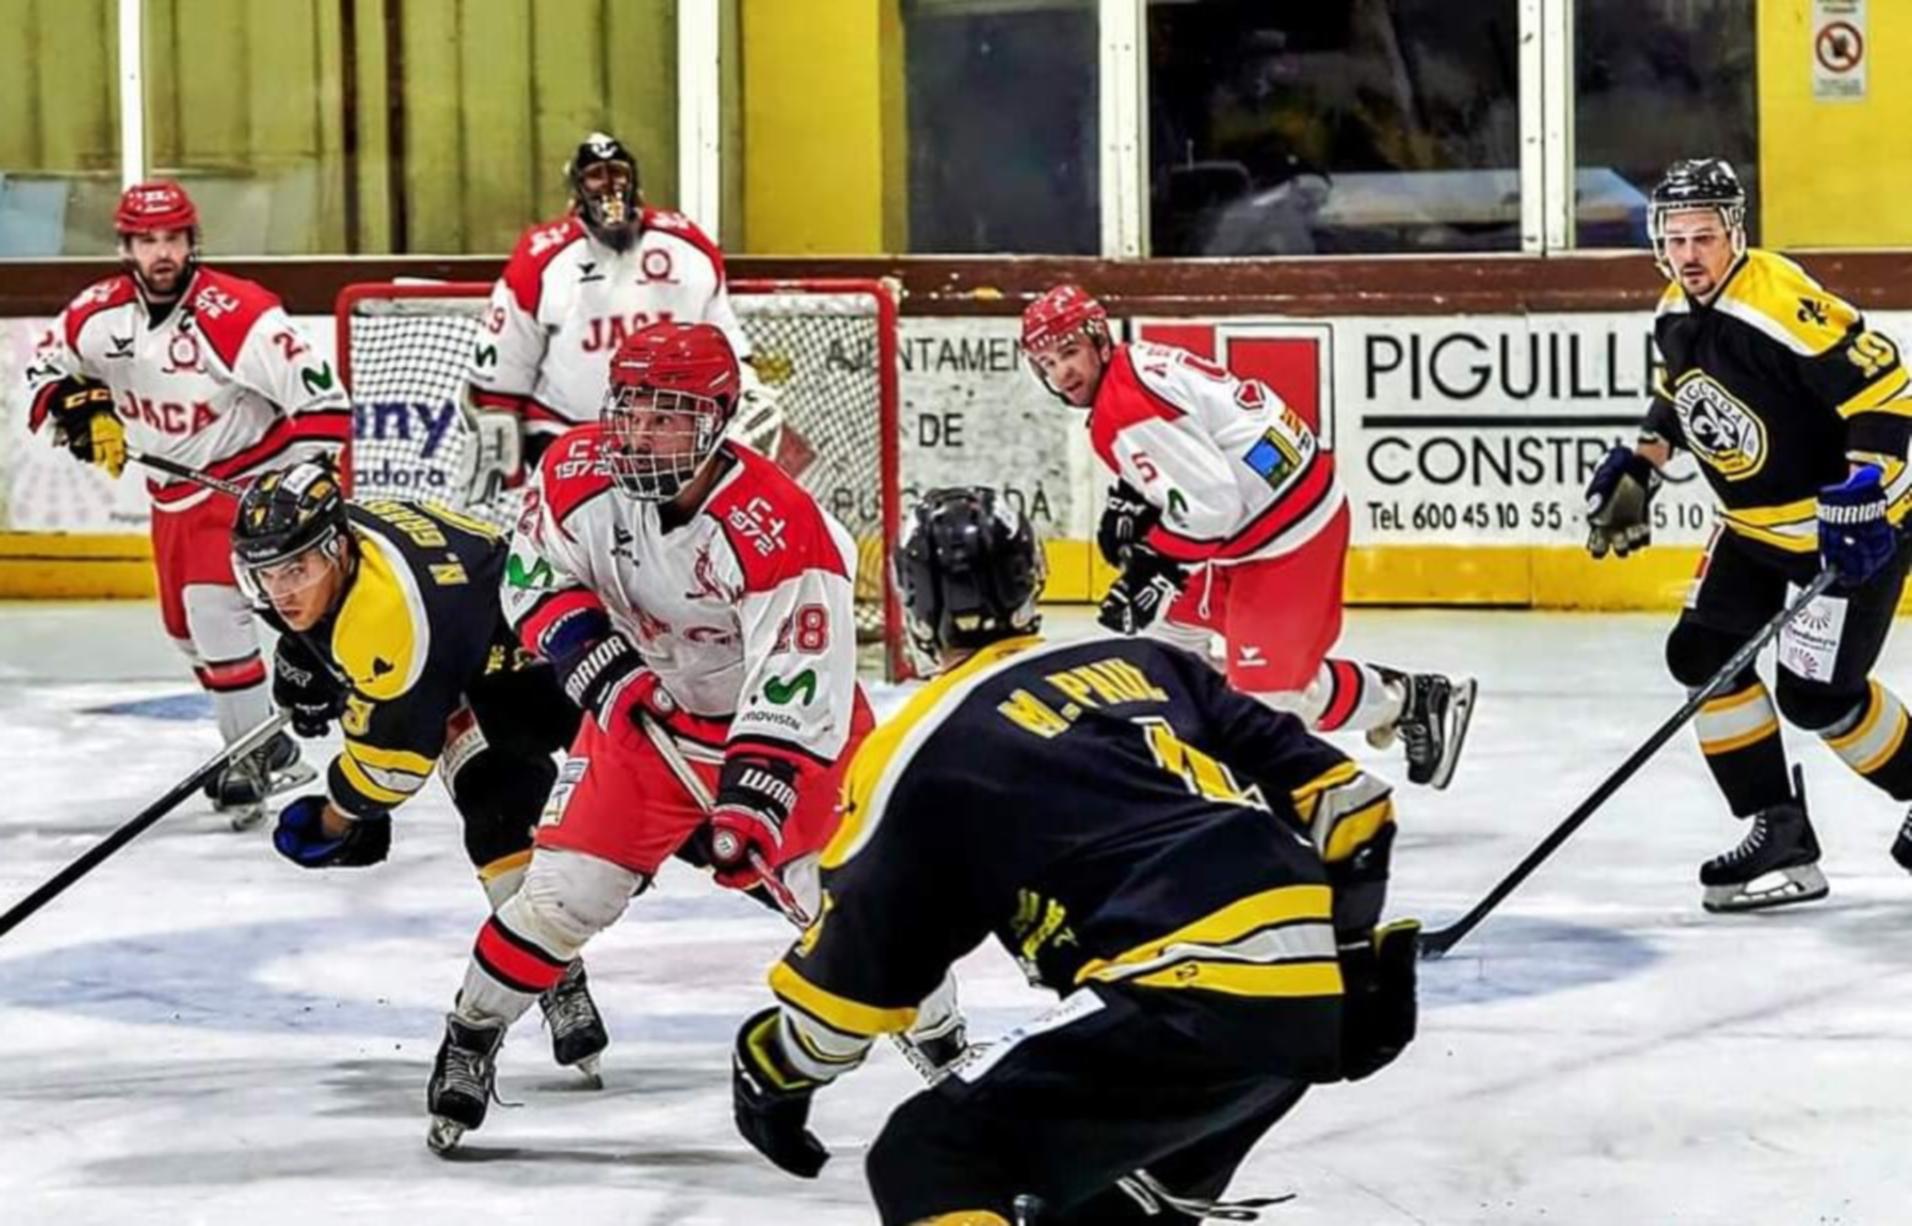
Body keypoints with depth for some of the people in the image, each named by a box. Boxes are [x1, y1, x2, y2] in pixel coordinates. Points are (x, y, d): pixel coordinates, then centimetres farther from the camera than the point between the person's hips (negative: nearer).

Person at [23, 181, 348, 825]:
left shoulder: (237, 315, -26)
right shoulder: (98, 313, -8)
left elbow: (322, 400, -25)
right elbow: (48, 367, 9)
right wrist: (78, 409, -12)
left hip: (247, 475, -8)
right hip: (173, 489, 8)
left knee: (213, 604, -22)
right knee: (185, 626, 15)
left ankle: (250, 762, -13)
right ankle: (268, 747, 32)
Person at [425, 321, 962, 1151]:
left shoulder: (781, 531, -33)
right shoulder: (578, 475, -19)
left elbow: (796, 689, -33)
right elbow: (535, 578, -5)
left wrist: (751, 800, -42)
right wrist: (599, 663, -20)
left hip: (787, 721, -3)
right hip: (644, 710, 3)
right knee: (566, 885, -5)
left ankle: (944, 1044, 14)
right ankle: (471, 1036, 16)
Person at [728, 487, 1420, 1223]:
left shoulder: (925, 747, 7)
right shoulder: (1149, 664, 24)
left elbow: (856, 960, 10)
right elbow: (1336, 800, 21)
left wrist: (774, 1073, 25)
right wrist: (1353, 955, 29)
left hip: (1188, 1001, -7)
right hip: (1315, 1001, 8)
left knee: (929, 1166, -3)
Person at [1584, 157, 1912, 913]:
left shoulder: (1780, 304, -27)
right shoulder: (1676, 314, 1)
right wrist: (1639, 465, 14)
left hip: (1849, 522, -9)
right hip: (1756, 525, 9)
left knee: (1815, 692, -11)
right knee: (1702, 653, -1)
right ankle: (1779, 831, 5)